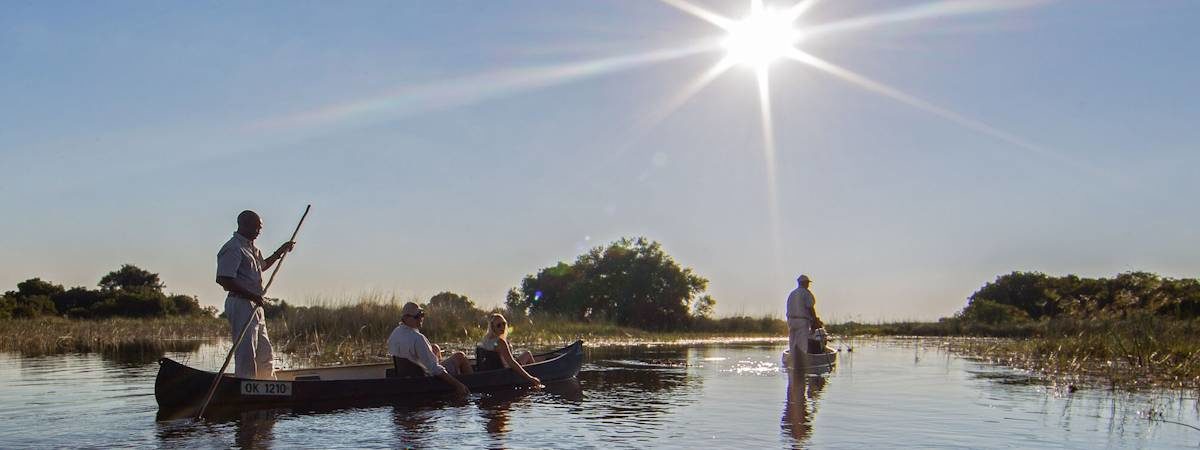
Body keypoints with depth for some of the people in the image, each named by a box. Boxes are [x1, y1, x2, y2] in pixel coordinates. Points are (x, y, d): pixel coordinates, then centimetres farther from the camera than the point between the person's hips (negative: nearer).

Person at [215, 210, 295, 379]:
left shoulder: (252, 248, 18)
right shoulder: (233, 248, -13)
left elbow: (262, 266, 38)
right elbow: (223, 279, -22)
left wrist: (281, 251, 28)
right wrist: (252, 295, -21)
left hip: (255, 306, 10)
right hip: (240, 304, -10)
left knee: (264, 351, 14)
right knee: (246, 352, -10)